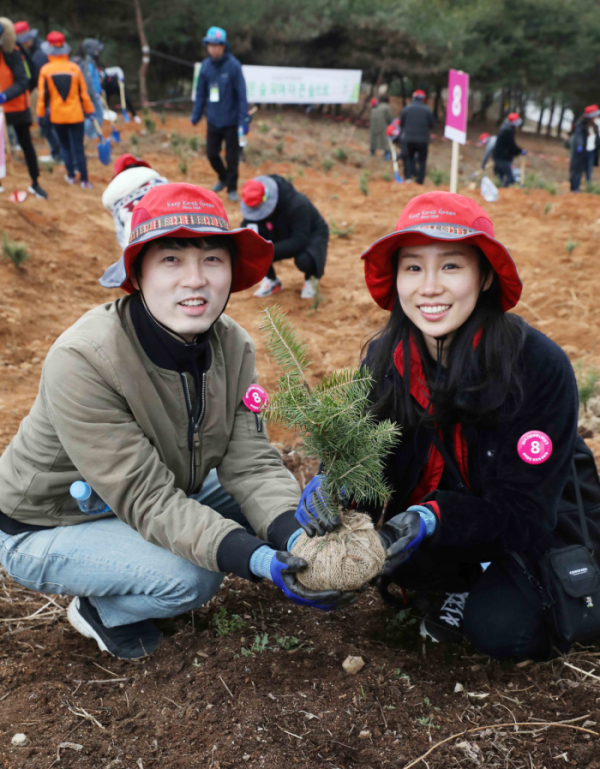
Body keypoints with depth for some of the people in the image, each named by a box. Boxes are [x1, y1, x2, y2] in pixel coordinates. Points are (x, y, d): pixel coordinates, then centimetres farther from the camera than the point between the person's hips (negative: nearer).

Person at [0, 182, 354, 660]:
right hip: (49, 528, -7)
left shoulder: (233, 347, -13)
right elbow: (148, 500, -33)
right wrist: (257, 559, -44)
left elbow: (251, 463, -18)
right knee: (191, 579, -28)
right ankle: (101, 611, 5)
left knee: (273, 509, -5)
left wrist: (297, 540, -37)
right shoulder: (83, 362, -32)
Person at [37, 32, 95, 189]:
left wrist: (41, 113, 7)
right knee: (78, 148, 2)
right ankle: (84, 180, -2)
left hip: (57, 116, 1)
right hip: (75, 115, -1)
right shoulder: (74, 68, -6)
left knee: (65, 146, 17)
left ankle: (71, 176, 19)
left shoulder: (46, 70, -7)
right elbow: (83, 92, 0)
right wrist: (89, 110, 11)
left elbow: (42, 94, -4)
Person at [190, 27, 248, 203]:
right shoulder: (206, 65, 0)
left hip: (230, 121, -4)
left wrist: (243, 120, -17)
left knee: (232, 157, 5)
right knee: (211, 153, 12)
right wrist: (196, 115, 8)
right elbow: (201, 92, 8)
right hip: (212, 120, 4)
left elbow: (241, 94, -14)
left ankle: (232, 188, 22)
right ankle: (223, 178, 37)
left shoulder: (233, 65, -13)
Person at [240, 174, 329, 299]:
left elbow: (300, 241, -39)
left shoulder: (297, 204, -36)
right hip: (283, 237, 5)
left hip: (311, 236, -5)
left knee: (304, 260, -40)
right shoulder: (255, 204, -18)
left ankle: (311, 278, 0)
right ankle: (271, 280, 1)